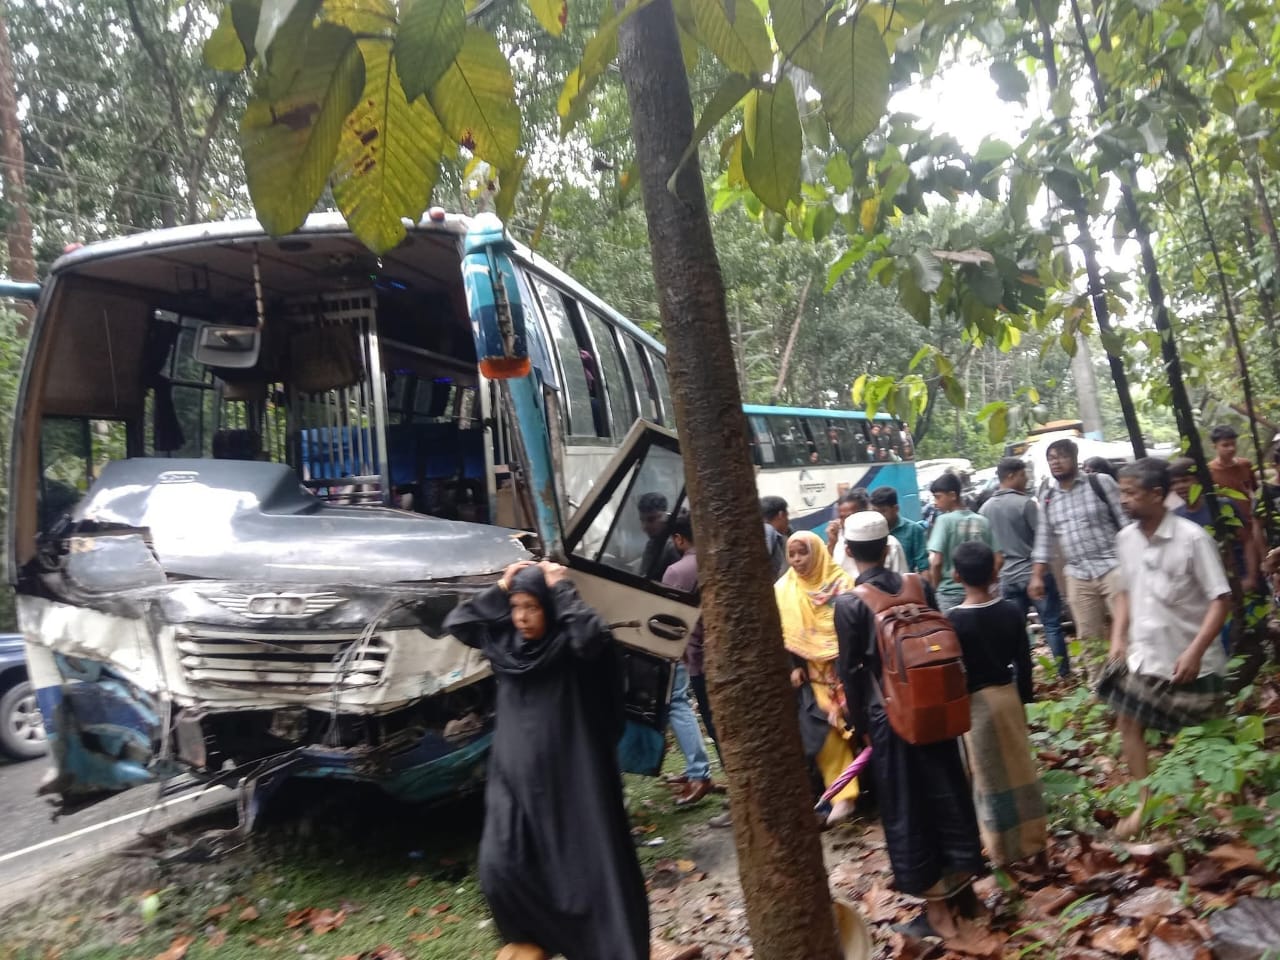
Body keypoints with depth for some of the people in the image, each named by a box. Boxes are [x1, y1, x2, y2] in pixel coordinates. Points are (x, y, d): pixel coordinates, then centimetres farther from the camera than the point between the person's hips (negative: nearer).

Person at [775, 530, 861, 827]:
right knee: (826, 733, -9)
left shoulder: (841, 583, 0)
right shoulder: (783, 590, 6)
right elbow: (781, 635, 4)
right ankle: (842, 796, -3)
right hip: (811, 672, 1)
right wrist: (793, 667, -7)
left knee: (854, 728, -3)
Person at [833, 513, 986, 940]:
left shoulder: (848, 603, -15)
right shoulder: (918, 585, -2)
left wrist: (860, 719, 2)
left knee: (906, 809, 7)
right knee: (948, 795, 17)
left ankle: (938, 910, 17)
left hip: (888, 714, -4)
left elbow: (850, 670, -11)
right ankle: (963, 888, 30)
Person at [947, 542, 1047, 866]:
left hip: (975, 701, -4)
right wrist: (1025, 694, 15)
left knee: (990, 775, 9)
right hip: (1008, 693, 4)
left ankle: (1004, 849, 20)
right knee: (1019, 768, 18)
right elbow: (1024, 660, 1)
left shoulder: (954, 619, -19)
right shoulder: (1012, 611, -7)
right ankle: (1032, 838, 31)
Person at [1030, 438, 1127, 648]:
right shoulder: (1047, 497, 11)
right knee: (1088, 638, 7)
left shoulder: (1100, 482, -1)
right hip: (1078, 576, 4)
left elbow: (1125, 521, -2)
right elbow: (1044, 540, 14)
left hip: (1112, 567, -4)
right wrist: (1037, 576, 8)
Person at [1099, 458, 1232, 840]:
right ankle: (1145, 804, 25)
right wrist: (1118, 637, 1)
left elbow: (1221, 599, -18)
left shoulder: (1192, 539, -19)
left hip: (1189, 662, -6)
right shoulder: (1126, 538, -1)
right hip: (1142, 656, 6)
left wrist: (1194, 652, -24)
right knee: (1129, 724, 9)